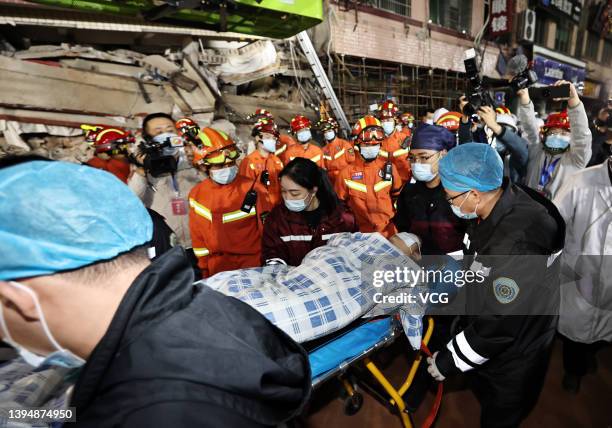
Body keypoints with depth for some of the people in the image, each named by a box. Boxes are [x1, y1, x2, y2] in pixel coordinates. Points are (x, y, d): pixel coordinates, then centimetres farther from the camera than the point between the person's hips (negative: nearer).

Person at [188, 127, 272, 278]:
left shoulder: (253, 189, -13)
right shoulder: (197, 194, -2)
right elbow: (197, 234, 7)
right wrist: (203, 268, 10)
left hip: (253, 262, -2)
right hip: (218, 264, 3)